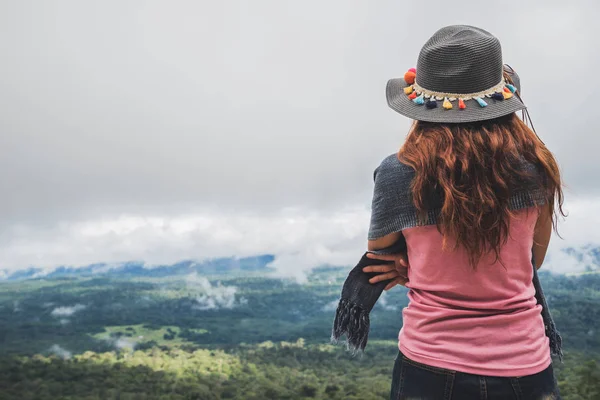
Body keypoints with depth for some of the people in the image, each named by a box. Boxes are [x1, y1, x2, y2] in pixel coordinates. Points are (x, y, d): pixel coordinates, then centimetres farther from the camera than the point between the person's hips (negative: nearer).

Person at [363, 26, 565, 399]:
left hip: (432, 368, -1)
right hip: (524, 367, 2)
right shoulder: (535, 165, -7)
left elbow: (378, 259, 0)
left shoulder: (399, 174, -15)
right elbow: (532, 260, 8)